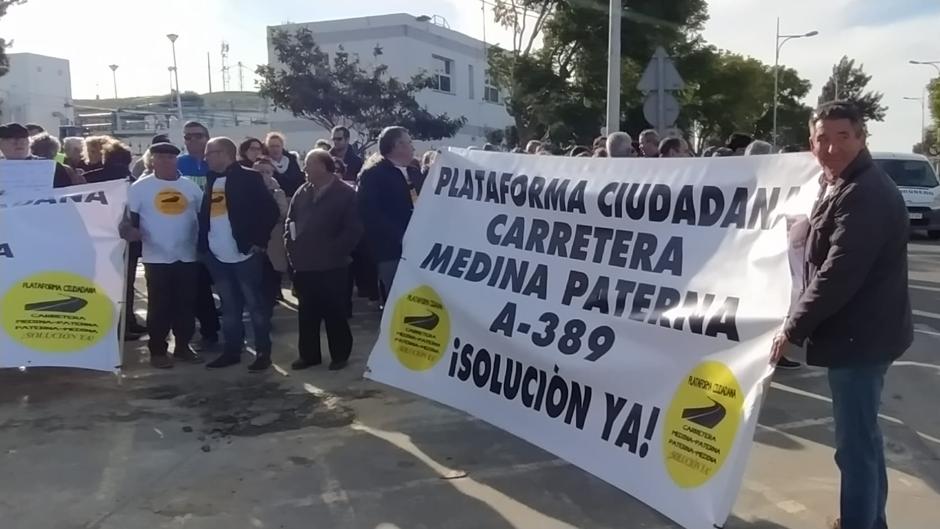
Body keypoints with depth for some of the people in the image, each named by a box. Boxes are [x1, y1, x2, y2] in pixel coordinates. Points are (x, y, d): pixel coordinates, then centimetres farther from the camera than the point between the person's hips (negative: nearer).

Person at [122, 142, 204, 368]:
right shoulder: (140, 187, -1)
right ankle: (157, 351, 11)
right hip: (156, 257, -3)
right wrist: (131, 231, -19)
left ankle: (183, 346, 21)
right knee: (159, 305, 2)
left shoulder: (191, 186, 8)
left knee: (186, 304, 9)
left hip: (187, 256, 3)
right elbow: (129, 217, -1)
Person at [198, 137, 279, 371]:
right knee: (229, 308, 14)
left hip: (245, 254, -6)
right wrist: (203, 246, 7)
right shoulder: (211, 180, 12)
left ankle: (263, 352, 9)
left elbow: (271, 210, -11)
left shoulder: (248, 178, -7)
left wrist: (259, 241, -13)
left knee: (256, 306, 2)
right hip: (218, 258, 6)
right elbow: (204, 215, 17)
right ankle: (232, 350, 23)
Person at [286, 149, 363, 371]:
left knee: (334, 312, 4)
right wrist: (291, 246, 3)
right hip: (303, 265, 5)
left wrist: (335, 252, -13)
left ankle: (340, 355, 17)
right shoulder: (302, 192, 11)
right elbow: (290, 221, 17)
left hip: (331, 266, -5)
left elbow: (353, 230, -9)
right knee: (306, 313, 11)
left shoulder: (346, 194, -5)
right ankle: (309, 354, 23)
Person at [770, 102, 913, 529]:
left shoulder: (867, 194, -21)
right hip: (859, 331, 11)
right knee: (863, 435, 21)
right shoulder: (840, 185, 13)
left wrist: (794, 327, -19)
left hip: (860, 335, -11)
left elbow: (839, 274, -25)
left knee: (855, 442, -4)